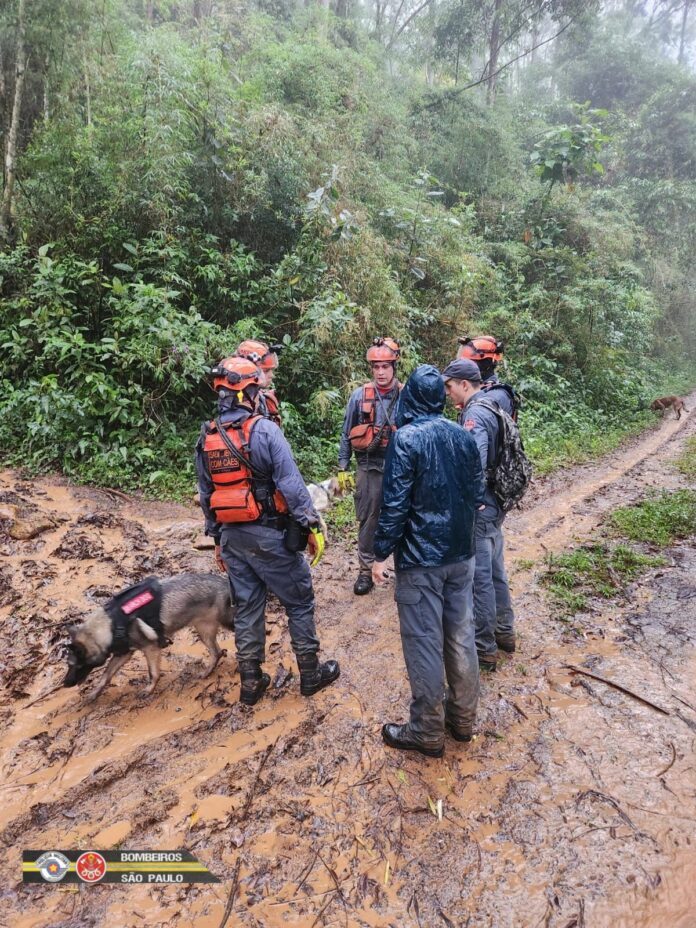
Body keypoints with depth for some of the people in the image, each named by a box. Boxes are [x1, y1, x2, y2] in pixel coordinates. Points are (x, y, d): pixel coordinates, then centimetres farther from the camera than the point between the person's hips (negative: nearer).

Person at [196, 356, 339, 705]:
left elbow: (206, 495, 10)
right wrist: (311, 525, -10)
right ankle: (310, 674, 24)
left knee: (246, 608, 17)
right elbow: (291, 484, -18)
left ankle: (251, 682, 27)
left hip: (232, 536, 6)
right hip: (270, 535, -6)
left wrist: (217, 538, 19)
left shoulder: (207, 438, 4)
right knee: (299, 602, 12)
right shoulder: (265, 430, -15)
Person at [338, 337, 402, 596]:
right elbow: (347, 434, 4)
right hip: (369, 470, 1)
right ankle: (365, 570, 22)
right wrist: (342, 468, 2)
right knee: (368, 521, 9)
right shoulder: (359, 396, -3)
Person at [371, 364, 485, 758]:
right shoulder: (464, 436, 3)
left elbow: (396, 503, -17)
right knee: (461, 637, 16)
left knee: (424, 644, 5)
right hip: (462, 555, 6)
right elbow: (477, 496, 8)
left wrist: (381, 554, -9)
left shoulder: (407, 438, -15)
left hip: (421, 559, -6)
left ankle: (428, 732, 19)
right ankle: (463, 717, 32)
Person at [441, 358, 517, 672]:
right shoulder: (492, 406, 8)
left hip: (479, 507, -9)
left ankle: (484, 649, 15)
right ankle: (504, 632, 35)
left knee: (479, 578, 2)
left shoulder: (475, 415, -20)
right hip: (495, 504, 9)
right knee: (495, 570, 20)